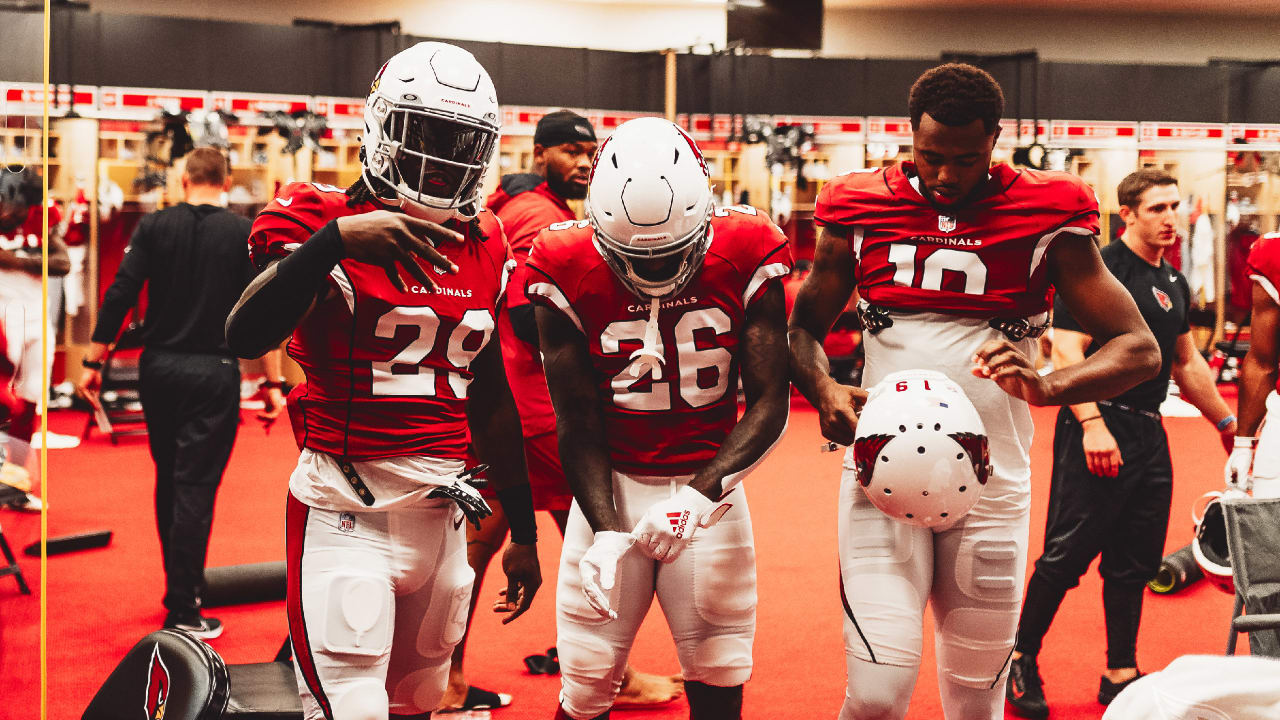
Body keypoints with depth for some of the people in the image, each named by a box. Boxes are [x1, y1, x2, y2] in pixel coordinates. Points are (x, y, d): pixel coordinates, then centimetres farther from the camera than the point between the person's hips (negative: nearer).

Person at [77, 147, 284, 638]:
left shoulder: (154, 226, 1)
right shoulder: (245, 235, -3)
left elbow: (119, 296, -4)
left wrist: (94, 362, 1)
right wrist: (273, 384, -2)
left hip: (158, 368, 3)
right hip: (213, 374, -3)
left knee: (168, 481, 18)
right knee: (195, 487, -2)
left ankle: (180, 587, 30)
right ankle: (182, 612, -4)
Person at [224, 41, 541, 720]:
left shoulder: (484, 249, 11)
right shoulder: (323, 219, -6)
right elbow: (245, 337, -24)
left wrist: (523, 533, 21)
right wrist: (333, 241, -37)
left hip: (440, 510, 6)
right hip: (346, 510, -6)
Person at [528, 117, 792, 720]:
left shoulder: (745, 259, -10)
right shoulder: (569, 273, -10)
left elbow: (769, 404, -10)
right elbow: (578, 425, -6)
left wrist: (700, 495, -24)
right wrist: (606, 531, -18)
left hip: (709, 486, 1)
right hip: (613, 486, 0)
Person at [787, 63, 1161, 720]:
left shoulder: (1045, 216, -1)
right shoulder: (863, 208, 3)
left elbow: (1139, 349, -4)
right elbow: (804, 327, 12)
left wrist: (1047, 387, -23)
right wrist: (823, 391, -11)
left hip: (990, 484, 1)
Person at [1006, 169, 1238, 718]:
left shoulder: (1174, 282, 17)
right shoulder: (1099, 269, -9)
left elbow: (1186, 363, 27)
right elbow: (1067, 351, -17)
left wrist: (1225, 421, 27)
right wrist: (1093, 423, -25)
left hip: (1149, 435, 8)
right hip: (1098, 428, -8)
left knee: (1135, 560, 11)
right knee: (1068, 554, -5)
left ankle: (1121, 674, 20)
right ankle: (1021, 661, 9)